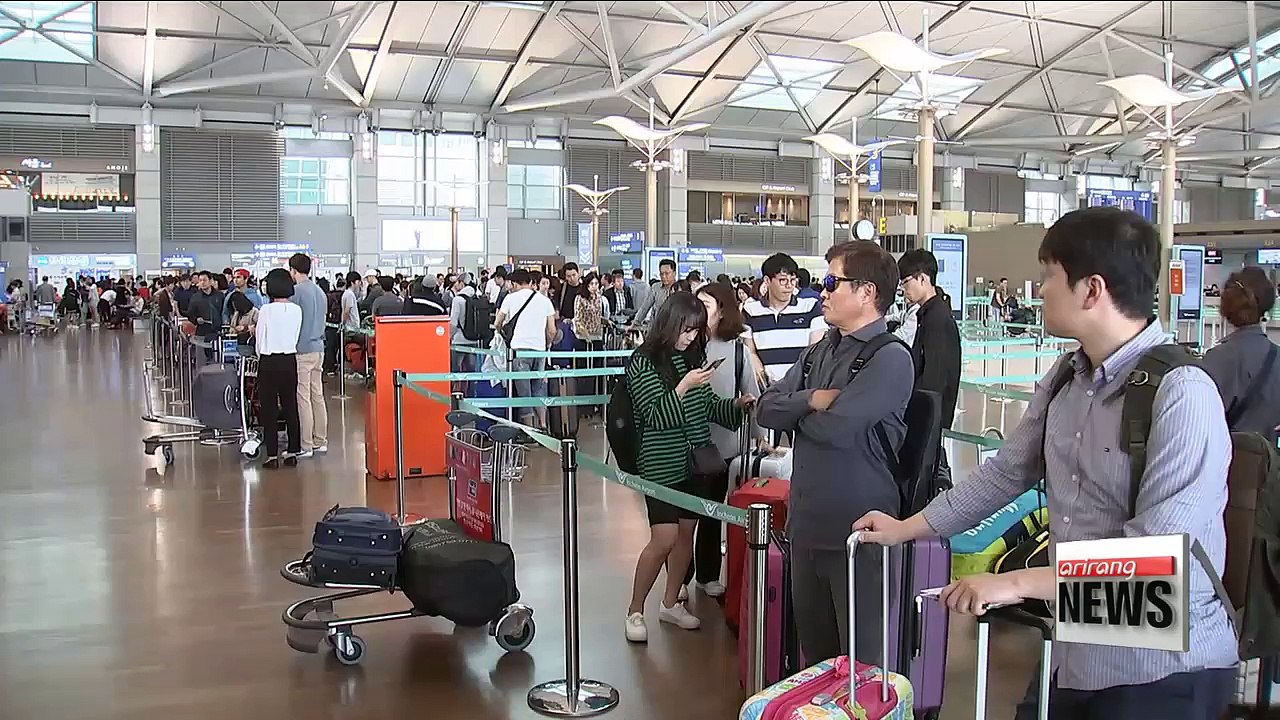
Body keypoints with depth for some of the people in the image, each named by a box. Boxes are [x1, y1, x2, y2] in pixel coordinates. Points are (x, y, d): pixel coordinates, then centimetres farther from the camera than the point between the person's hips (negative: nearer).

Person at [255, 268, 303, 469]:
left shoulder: (266, 310, -11)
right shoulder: (297, 310, 0)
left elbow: (259, 341, -4)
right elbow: (295, 337, 6)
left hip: (269, 362, -4)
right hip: (290, 360, 4)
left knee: (269, 408, 2)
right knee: (291, 406, 10)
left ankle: (272, 455, 3)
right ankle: (292, 451, 13)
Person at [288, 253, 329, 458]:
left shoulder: (296, 291, -12)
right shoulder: (320, 292, 14)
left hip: (301, 351, -8)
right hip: (318, 348, 8)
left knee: (303, 399, -4)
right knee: (318, 396, 12)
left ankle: (306, 446, 0)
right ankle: (321, 441, 17)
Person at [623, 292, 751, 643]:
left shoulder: (694, 356, 5)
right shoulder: (643, 362, -11)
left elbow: (708, 405, 14)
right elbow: (655, 416, -17)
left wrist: (737, 404, -3)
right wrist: (684, 386, -26)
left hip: (693, 460, 6)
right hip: (661, 464, -6)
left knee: (686, 533, 12)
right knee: (664, 538, -8)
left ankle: (671, 603, 28)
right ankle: (635, 611, 8)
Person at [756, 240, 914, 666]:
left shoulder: (890, 358, -13)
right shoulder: (820, 351, 12)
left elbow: (836, 427, -23)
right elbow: (767, 408, 6)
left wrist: (797, 415, -3)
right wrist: (811, 400, -12)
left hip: (856, 531, -7)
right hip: (806, 523, 8)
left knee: (861, 659, 5)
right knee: (813, 648, 20)